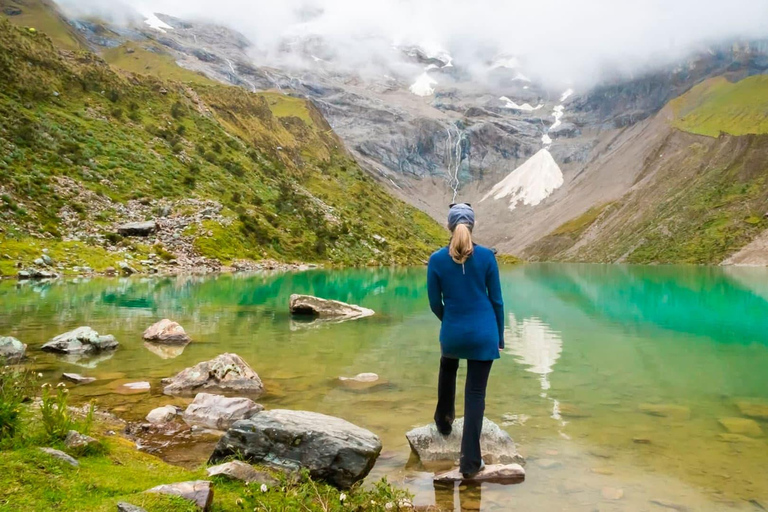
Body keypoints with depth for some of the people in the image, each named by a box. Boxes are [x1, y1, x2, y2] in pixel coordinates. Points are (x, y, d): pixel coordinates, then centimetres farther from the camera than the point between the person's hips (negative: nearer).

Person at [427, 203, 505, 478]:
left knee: (448, 367, 35)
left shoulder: (436, 260, -7)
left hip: (452, 332, 1)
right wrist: (499, 336, 10)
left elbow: (435, 303, 1)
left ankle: (444, 420, 46)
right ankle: (470, 461, 7)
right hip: (483, 333, -1)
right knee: (476, 394, 6)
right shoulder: (486, 256, -7)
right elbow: (496, 300, -1)